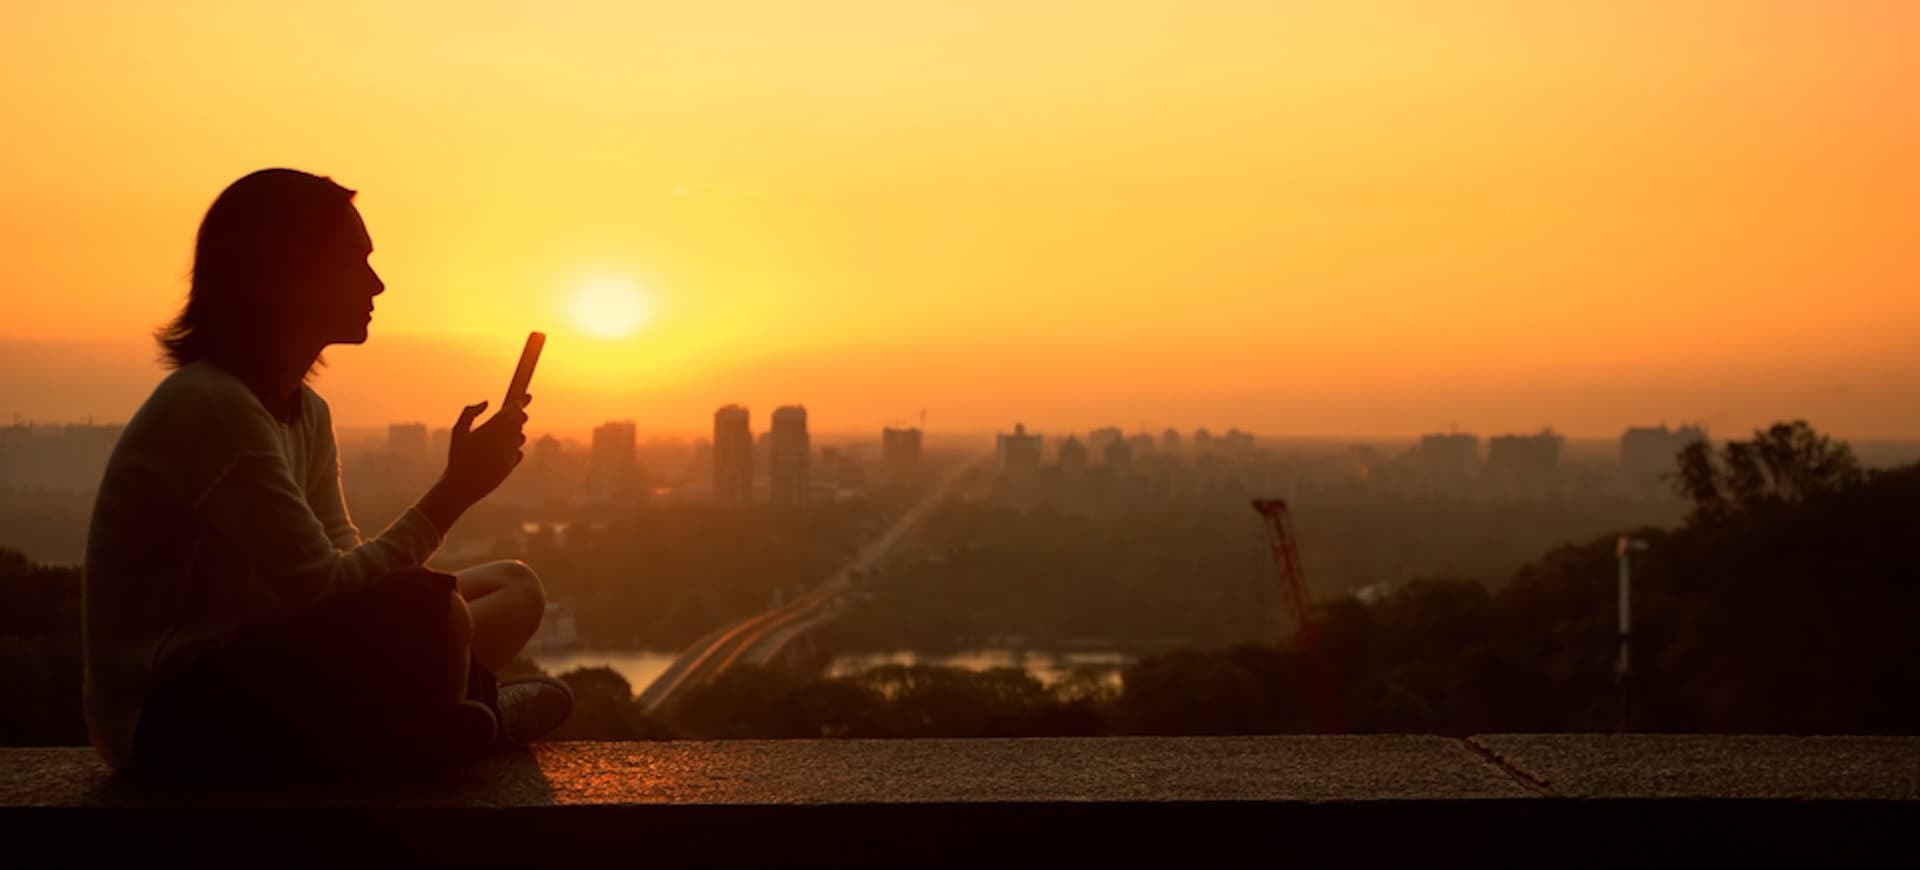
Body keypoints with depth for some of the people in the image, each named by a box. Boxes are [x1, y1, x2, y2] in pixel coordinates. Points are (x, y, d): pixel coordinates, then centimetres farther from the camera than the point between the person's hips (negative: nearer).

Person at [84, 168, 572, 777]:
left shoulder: (305, 412, 11)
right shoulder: (210, 408, -20)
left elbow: (345, 563, 6)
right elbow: (324, 590, -24)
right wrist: (457, 489, -19)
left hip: (250, 668, 10)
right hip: (167, 715, -10)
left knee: (514, 588, 10)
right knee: (432, 618, -32)